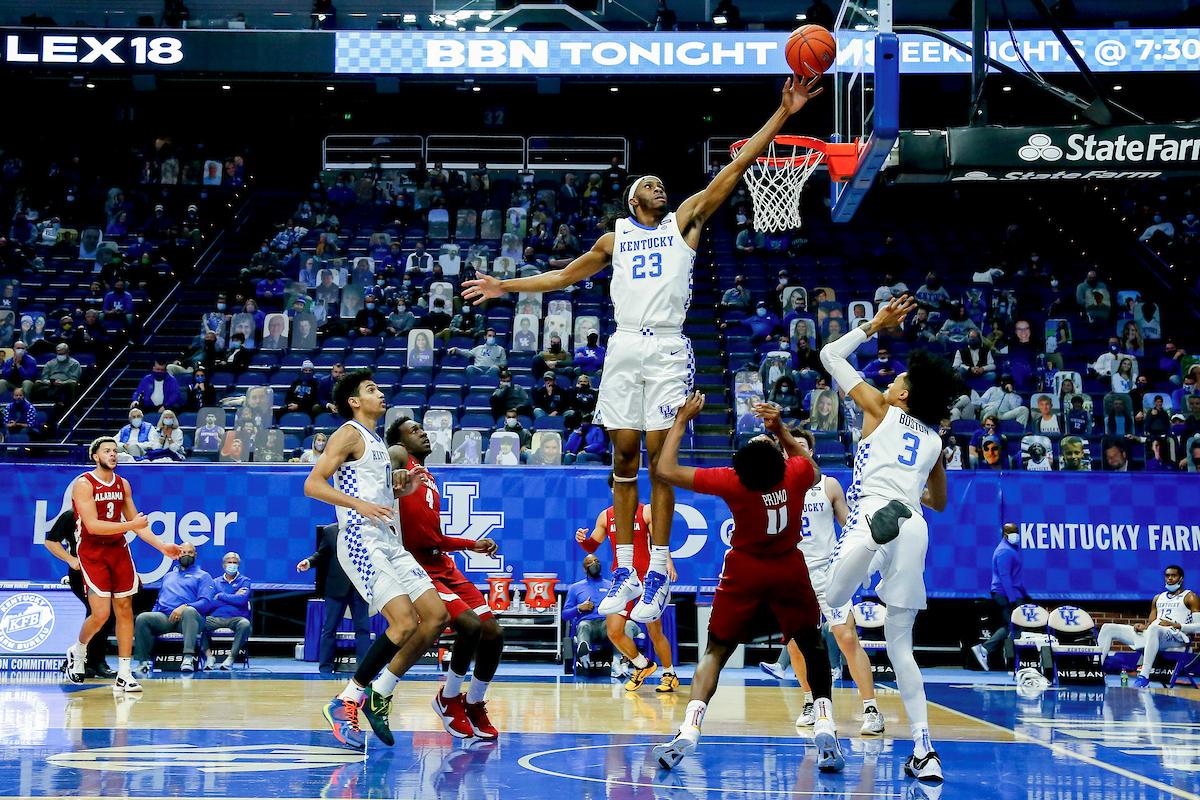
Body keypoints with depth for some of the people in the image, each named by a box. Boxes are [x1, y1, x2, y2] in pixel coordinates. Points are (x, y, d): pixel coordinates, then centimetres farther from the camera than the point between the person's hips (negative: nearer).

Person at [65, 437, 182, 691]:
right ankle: (78, 651, 19)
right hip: (92, 552, -6)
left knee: (125, 610, 1)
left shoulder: (122, 484, 9)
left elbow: (137, 523, 14)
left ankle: (124, 675, 5)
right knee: (101, 613, -12)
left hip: (119, 550, 6)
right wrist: (130, 525, -22)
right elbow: (92, 526, -20)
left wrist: (161, 546, 4)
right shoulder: (84, 484, -11)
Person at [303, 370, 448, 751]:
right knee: (405, 621, -21)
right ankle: (345, 703, -12)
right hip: (361, 542, -9)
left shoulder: (377, 444, 25)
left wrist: (401, 489, 16)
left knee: (437, 616, 1)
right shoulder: (349, 434, -4)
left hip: (389, 543, 9)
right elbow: (312, 484, -14)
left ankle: (379, 694, 8)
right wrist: (360, 504, -25)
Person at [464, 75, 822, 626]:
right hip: (624, 347, 3)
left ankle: (658, 575, -3)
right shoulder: (614, 240, 20)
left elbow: (735, 167, 5)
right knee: (625, 458, 2)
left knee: (659, 457, -5)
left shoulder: (686, 221, 11)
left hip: (668, 349, -3)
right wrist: (505, 287, 32)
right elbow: (565, 275, 32)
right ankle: (625, 573, 7)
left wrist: (782, 114, -1)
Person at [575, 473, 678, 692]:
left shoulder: (646, 511, 0)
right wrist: (582, 539, -8)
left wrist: (668, 561, -24)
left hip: (646, 576, -3)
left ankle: (669, 674, 18)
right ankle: (642, 665, 19)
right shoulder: (605, 516, 10)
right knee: (613, 631, -5)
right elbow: (592, 547, 15)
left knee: (654, 631, -2)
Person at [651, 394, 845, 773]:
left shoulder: (733, 482, -22)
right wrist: (781, 429, 9)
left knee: (715, 652, 7)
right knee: (813, 647, 16)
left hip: (745, 571, -1)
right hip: (790, 569, 1)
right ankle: (825, 726, -2)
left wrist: (682, 419, -6)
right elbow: (813, 468, 13)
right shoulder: (796, 474, -16)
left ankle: (689, 731, -12)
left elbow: (666, 470, -14)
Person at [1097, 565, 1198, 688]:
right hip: (1151, 633, 7)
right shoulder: (1158, 598, 28)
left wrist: (1176, 625, -15)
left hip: (1176, 636, -7)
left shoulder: (1190, 597, 8)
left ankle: (1144, 676, -49)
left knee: (1154, 629, -45)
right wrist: (1142, 626, 4)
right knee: (1108, 628, -1)